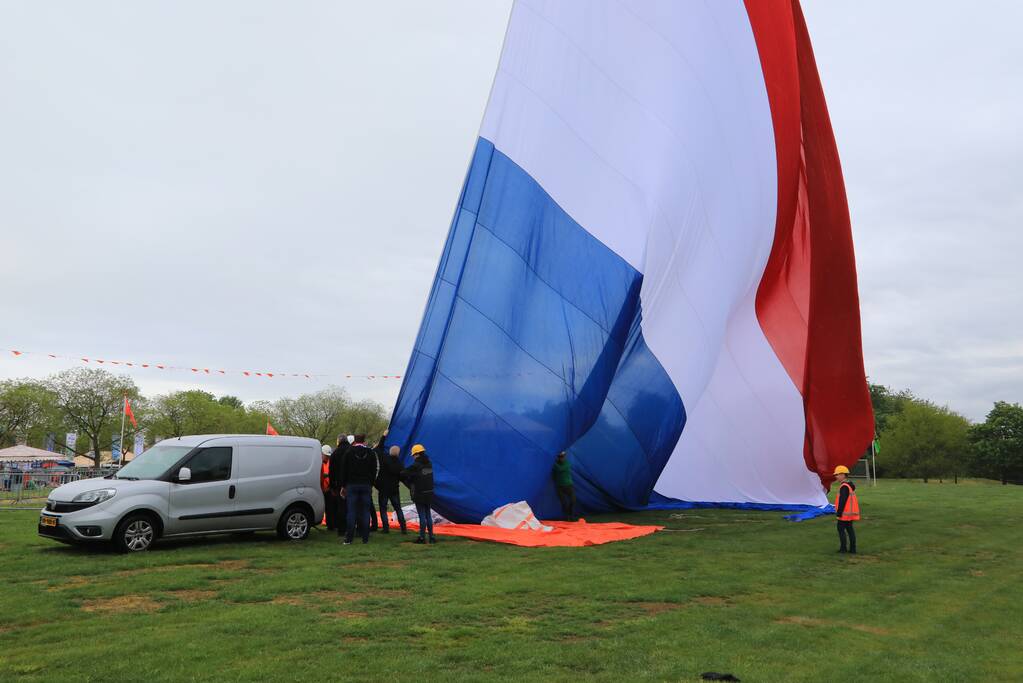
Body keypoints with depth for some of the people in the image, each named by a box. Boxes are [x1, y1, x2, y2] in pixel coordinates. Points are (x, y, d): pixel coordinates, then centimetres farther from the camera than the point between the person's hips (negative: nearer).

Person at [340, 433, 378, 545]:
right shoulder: (371, 453, 4)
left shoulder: (349, 453, 0)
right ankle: (365, 538, 5)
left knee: (351, 512, -1)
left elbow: (344, 470, 2)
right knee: (365, 512, 4)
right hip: (366, 485, 1)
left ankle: (349, 538, -3)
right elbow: (374, 471, 8)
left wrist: (343, 486, 9)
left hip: (352, 485, -1)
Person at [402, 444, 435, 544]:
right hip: (429, 493, 6)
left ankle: (422, 537, 4)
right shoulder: (429, 464, 4)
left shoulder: (416, 466, -16)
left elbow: (403, 473, -14)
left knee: (422, 515, -1)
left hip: (419, 494, -6)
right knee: (428, 515, 13)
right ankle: (431, 536, 16)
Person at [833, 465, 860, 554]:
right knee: (850, 529, 11)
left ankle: (843, 548, -1)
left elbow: (842, 500, -22)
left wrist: (839, 512, -18)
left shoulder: (844, 487, -18)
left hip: (845, 513, -9)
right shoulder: (850, 485, 14)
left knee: (841, 528, -2)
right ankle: (852, 549, 12)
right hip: (851, 512, 9)